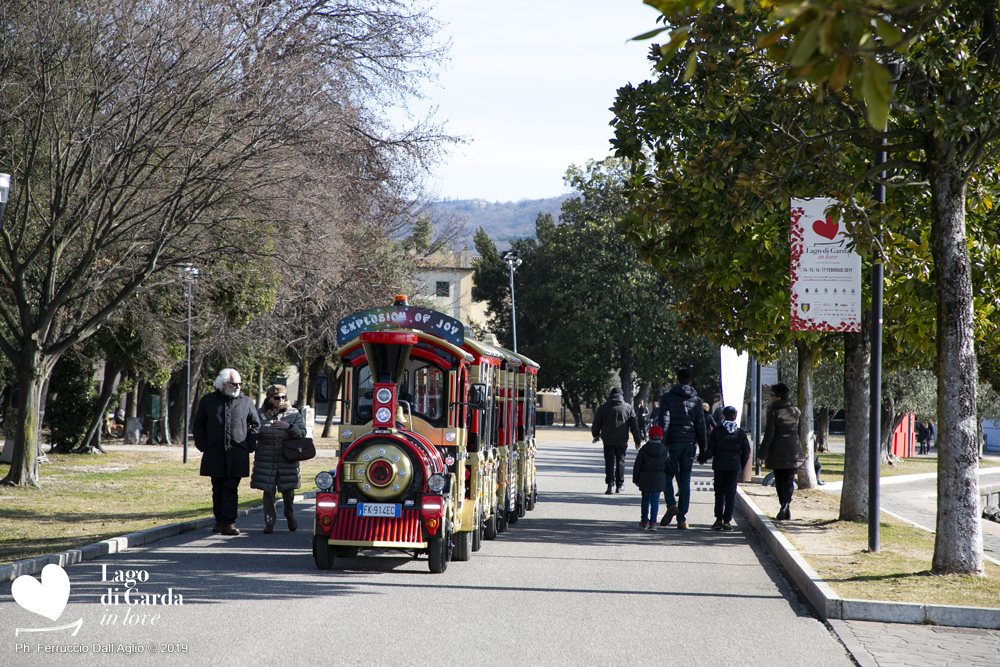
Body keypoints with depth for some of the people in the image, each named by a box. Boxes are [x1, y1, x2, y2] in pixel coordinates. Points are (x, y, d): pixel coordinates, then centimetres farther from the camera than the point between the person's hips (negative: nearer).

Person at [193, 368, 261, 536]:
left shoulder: (246, 402, 8)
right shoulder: (208, 401, 7)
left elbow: (255, 425, 15)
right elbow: (198, 426, 14)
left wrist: (249, 445, 4)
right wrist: (203, 446, 3)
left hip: (237, 455, -1)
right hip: (215, 455, 1)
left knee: (231, 489, -8)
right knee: (218, 489, 8)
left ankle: (229, 522, -12)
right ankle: (219, 520, 17)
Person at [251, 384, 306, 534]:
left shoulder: (293, 414, 3)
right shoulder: (260, 414, 3)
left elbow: (302, 433, -1)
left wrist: (289, 427, -17)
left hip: (287, 461, 0)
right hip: (265, 460, 0)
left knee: (288, 490, 7)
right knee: (268, 491, -1)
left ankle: (290, 516, 34)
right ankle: (269, 523, 8)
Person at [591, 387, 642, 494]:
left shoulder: (603, 408, 1)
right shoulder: (628, 408, 3)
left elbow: (596, 424, 6)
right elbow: (634, 426, 3)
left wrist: (596, 435, 25)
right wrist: (637, 440, 7)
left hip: (608, 440, -1)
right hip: (622, 441, 1)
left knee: (609, 462, 0)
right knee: (620, 462, 13)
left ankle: (610, 484, -14)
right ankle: (619, 485, 16)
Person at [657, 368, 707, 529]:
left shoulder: (667, 397, -3)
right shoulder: (696, 400, 7)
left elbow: (663, 422, -10)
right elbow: (701, 426, 7)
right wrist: (702, 449, 11)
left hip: (672, 443, -3)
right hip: (690, 444, 3)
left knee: (667, 475, 12)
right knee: (685, 480, 6)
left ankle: (671, 505, -13)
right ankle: (682, 519, 3)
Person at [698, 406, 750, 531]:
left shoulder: (716, 431, -4)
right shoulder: (741, 433, 2)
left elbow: (710, 450, -6)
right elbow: (746, 451, 2)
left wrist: (702, 458, 11)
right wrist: (742, 465, 17)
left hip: (719, 465, -1)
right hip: (734, 466, 1)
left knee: (719, 493, 7)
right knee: (730, 494, 4)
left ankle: (719, 519, -2)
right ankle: (727, 521, -1)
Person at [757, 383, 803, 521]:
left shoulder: (773, 411, -10)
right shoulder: (795, 410, 6)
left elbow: (769, 435, -13)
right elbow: (800, 431, 13)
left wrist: (761, 454, -8)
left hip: (777, 451, -3)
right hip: (793, 451, 3)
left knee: (779, 480, 10)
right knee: (789, 480, 2)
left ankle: (784, 506, 9)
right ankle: (786, 504, -20)